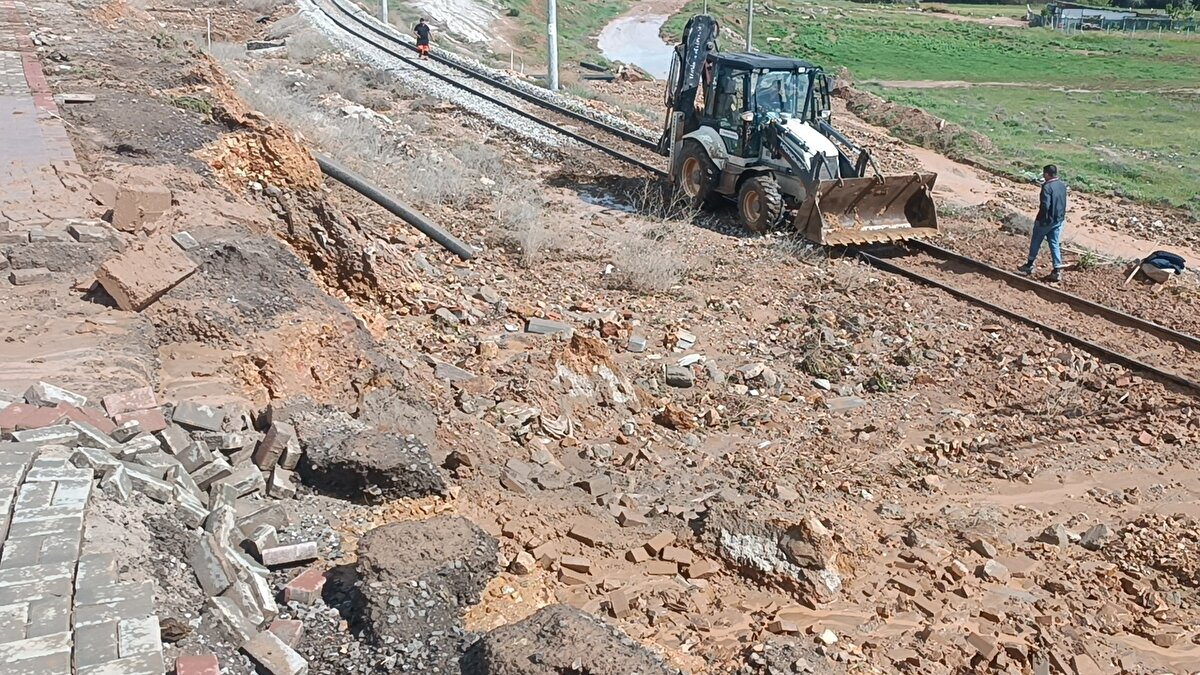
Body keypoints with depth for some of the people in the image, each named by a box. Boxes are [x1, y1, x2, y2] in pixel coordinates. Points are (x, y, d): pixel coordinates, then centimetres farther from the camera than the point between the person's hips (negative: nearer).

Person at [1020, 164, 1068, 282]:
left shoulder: (1047, 187, -21)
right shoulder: (1062, 185, 3)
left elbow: (1045, 205, -26)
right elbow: (1063, 203, 13)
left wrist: (1039, 219, -16)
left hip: (1046, 220, -6)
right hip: (1059, 219, 7)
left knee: (1035, 242, 12)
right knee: (1055, 244, 10)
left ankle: (1030, 265, 24)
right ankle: (1057, 270, 7)